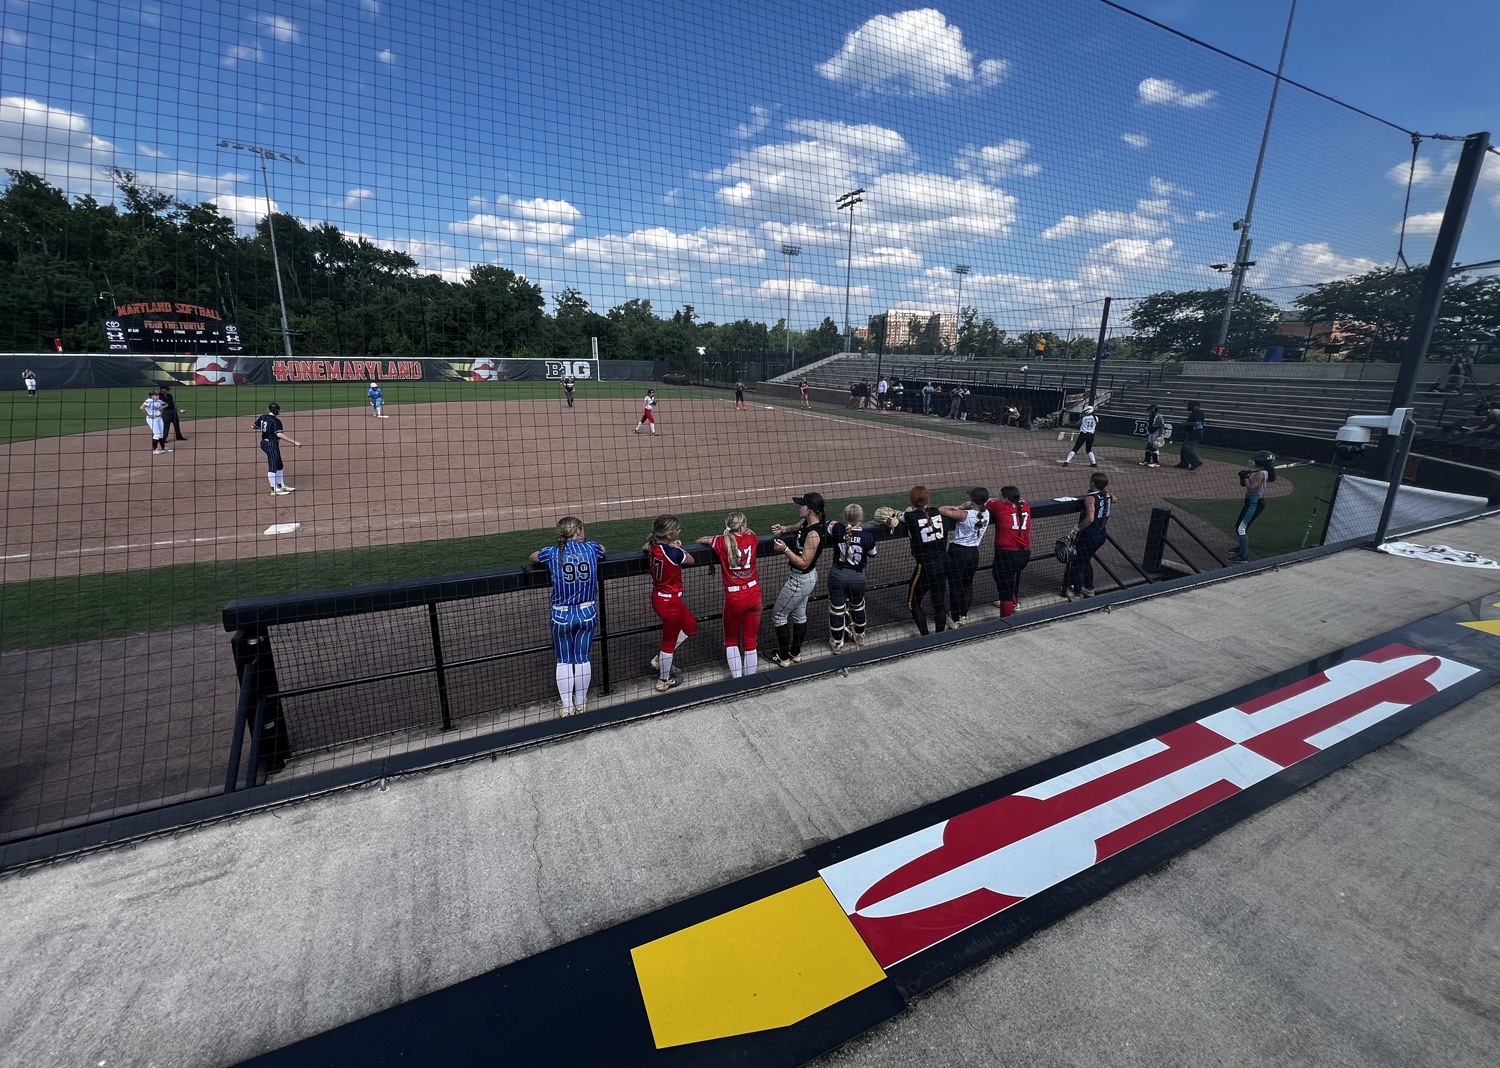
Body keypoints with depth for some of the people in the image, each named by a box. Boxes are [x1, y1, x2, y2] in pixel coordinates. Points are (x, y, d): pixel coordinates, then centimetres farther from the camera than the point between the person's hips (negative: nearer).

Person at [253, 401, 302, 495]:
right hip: (271, 444, -9)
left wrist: (257, 420, 39)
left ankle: (281, 486, 29)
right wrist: (294, 442, -35)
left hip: (264, 443, 9)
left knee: (279, 465, 19)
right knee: (273, 467, -5)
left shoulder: (262, 417, 5)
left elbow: (253, 426, 19)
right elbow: (279, 435, -31)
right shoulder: (276, 421, -19)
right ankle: (274, 490, -2)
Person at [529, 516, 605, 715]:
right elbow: (602, 550, 22)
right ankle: (581, 704, 27)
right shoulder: (591, 548, -4)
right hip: (587, 613, 1)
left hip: (562, 616, -1)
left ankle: (567, 707, 22)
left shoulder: (553, 553, -7)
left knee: (564, 661, 13)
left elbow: (532, 557, 15)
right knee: (582, 658, 14)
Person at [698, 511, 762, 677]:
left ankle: (737, 678, 16)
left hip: (734, 597, -2)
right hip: (754, 594, 2)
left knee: (731, 640, 18)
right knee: (751, 641, 13)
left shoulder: (722, 542, -6)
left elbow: (701, 540, 11)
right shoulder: (751, 538, 0)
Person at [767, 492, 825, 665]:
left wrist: (785, 549, -32)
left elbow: (804, 563, -27)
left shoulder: (813, 534, -29)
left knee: (778, 615, 5)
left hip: (801, 580, -9)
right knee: (799, 615, 22)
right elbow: (796, 528, 22)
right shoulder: (806, 523, -3)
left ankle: (783, 657, 17)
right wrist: (783, 529, 2)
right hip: (805, 578, 9)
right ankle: (795, 653, 39)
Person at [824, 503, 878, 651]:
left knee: (837, 609, 12)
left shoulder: (837, 529, -16)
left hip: (838, 575, -1)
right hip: (857, 576, 1)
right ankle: (860, 639, 43)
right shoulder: (868, 536, -15)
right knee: (858, 607, 23)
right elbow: (872, 554, 2)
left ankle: (837, 643, 24)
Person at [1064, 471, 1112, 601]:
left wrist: (1077, 528, -19)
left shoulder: (1090, 498, -20)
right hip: (1101, 534, 8)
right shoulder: (1108, 496, 3)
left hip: (1088, 535, -8)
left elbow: (1089, 519, -32)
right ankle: (1089, 588, 35)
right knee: (1086, 561, 25)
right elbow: (1113, 500, 30)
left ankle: (1076, 593, 10)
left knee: (1078, 563, 4)